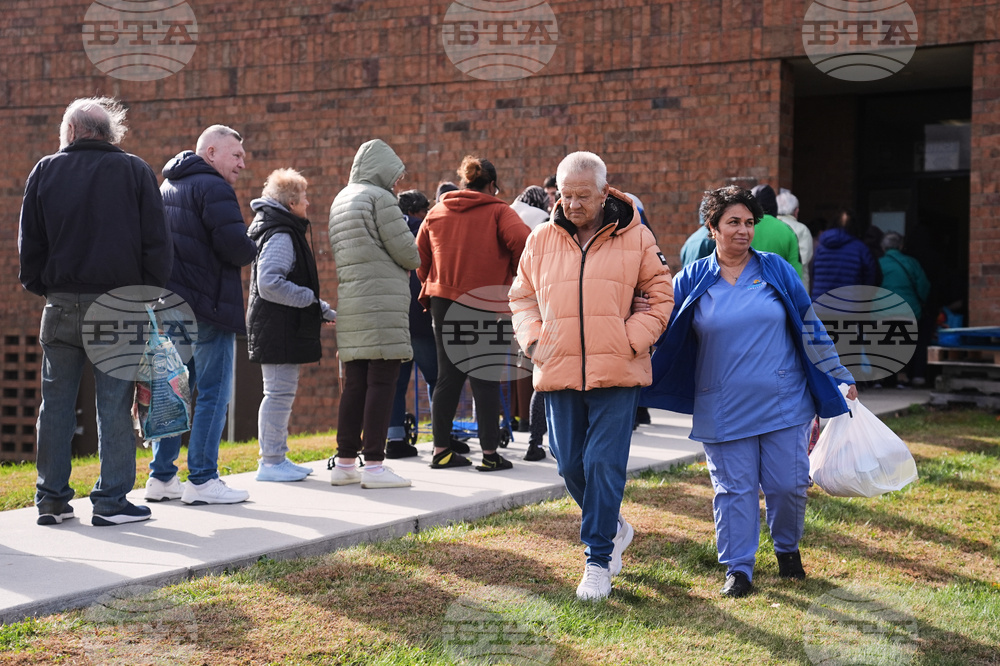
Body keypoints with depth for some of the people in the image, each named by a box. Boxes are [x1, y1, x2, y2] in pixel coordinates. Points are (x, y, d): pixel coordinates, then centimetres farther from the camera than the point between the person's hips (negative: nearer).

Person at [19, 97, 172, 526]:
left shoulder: (45, 171, 6)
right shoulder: (135, 171, 2)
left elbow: (29, 241, 7)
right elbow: (157, 241, -1)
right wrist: (150, 294, 3)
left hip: (61, 304, 2)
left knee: (56, 402, 9)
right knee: (114, 404, 1)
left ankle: (51, 500, 12)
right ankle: (111, 501, 1)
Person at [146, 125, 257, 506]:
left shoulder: (167, 186, 19)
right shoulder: (212, 187, -11)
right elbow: (235, 245, -21)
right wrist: (250, 251, -1)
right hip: (207, 306, -9)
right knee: (213, 392, -4)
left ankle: (161, 477, 17)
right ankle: (202, 481, -4)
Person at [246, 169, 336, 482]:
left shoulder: (286, 233, 19)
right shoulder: (280, 236, -16)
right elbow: (269, 284, -25)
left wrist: (322, 310, 20)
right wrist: (311, 299, -17)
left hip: (285, 328, 11)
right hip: (278, 329, -11)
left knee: (283, 392, 15)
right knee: (279, 392, -8)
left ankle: (277, 457, 22)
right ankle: (271, 462, -4)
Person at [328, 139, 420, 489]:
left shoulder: (339, 201, 20)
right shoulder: (380, 198, -7)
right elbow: (405, 249, -11)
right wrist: (413, 260, 13)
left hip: (350, 302, 8)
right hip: (382, 302, -8)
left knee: (355, 384, 10)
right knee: (382, 382, -6)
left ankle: (345, 462, 13)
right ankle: (374, 464, -7)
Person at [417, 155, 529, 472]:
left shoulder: (436, 213, 10)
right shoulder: (498, 212, -4)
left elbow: (419, 257, 11)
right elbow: (523, 242, -18)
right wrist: (514, 276, -3)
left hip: (443, 301, 4)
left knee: (448, 377, 11)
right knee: (485, 379, 0)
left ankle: (441, 450, 13)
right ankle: (489, 454, 1)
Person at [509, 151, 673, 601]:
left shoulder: (634, 237, 0)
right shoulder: (542, 240, 8)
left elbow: (660, 298, 5)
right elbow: (522, 296, 18)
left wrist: (631, 341, -7)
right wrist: (532, 340, 2)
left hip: (616, 376, -3)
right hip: (559, 374, 4)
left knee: (604, 465, -7)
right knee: (570, 466, 8)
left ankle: (599, 561, 3)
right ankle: (614, 529, 33)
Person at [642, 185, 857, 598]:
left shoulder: (776, 270, 4)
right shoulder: (692, 281, 3)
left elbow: (810, 329, 9)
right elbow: (658, 329, 10)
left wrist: (840, 379, 10)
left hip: (783, 403, 0)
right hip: (724, 409, 0)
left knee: (788, 484, 2)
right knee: (733, 489, 2)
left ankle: (788, 548, 29)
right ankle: (738, 569, 13)